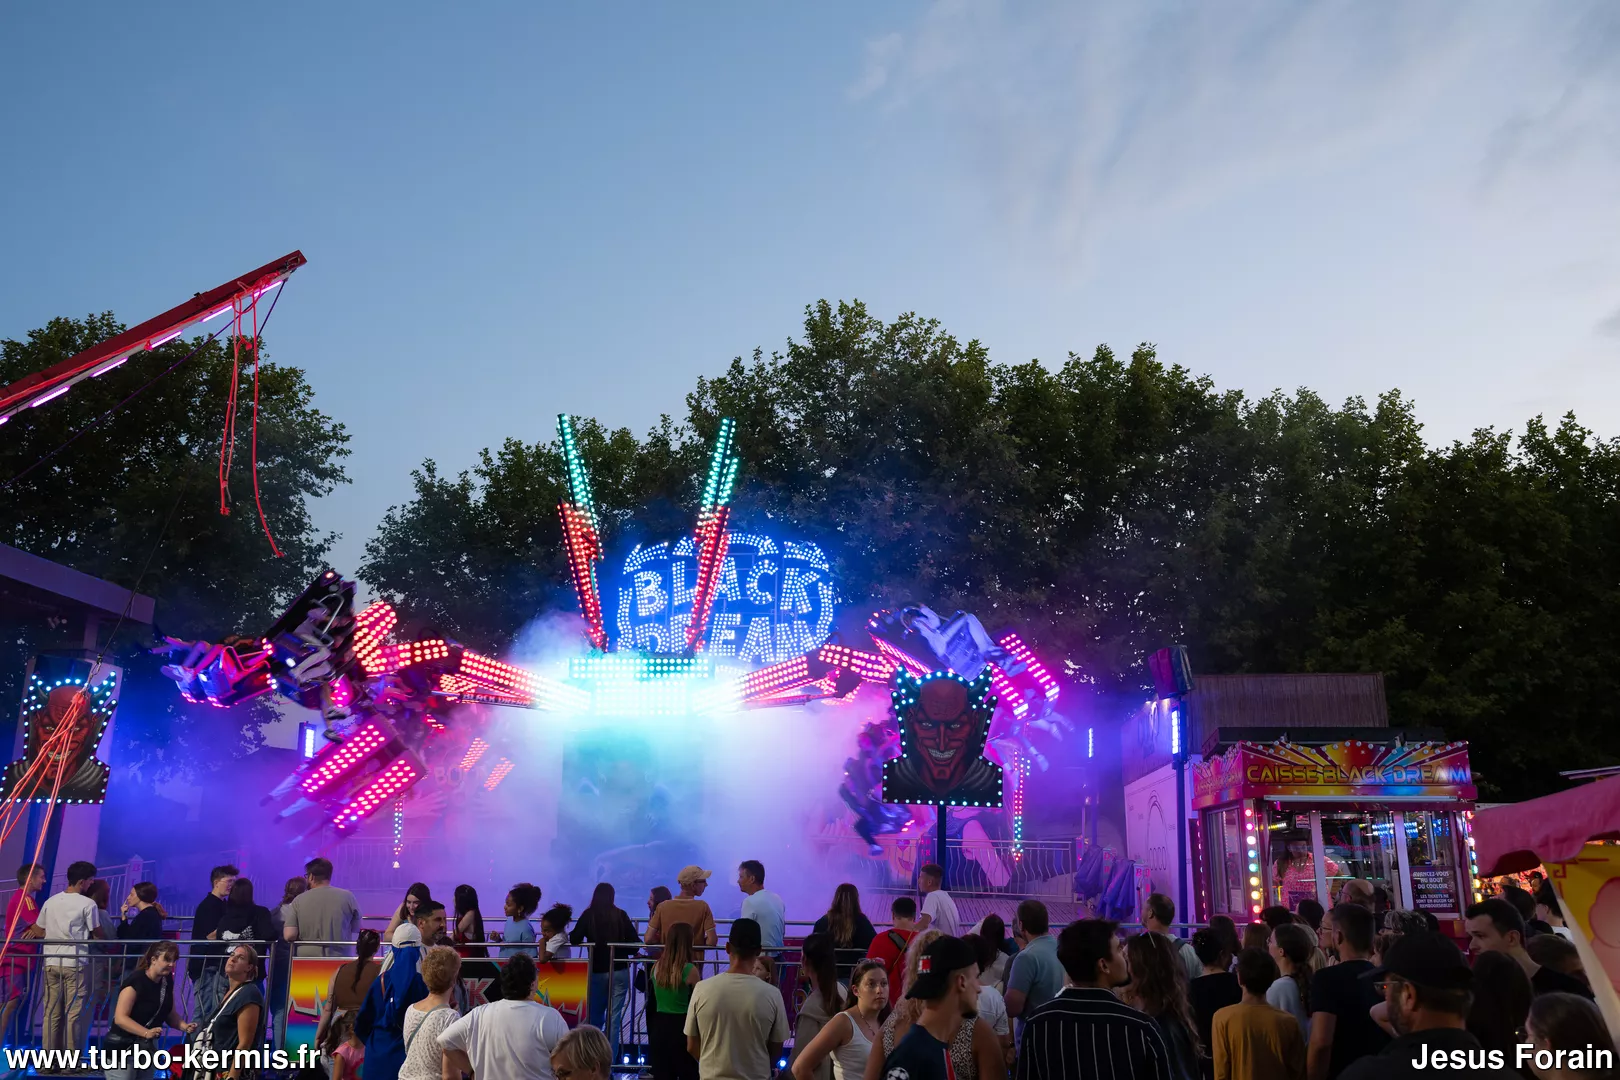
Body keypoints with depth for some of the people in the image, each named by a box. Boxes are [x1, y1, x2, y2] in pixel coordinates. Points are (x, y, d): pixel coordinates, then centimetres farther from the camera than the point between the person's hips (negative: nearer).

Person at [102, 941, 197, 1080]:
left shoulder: (167, 982, 1)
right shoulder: (136, 981, -21)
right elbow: (120, 1018, -26)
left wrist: (184, 1026, -11)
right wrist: (146, 1032, -36)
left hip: (148, 1047, 7)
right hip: (122, 1048, -7)